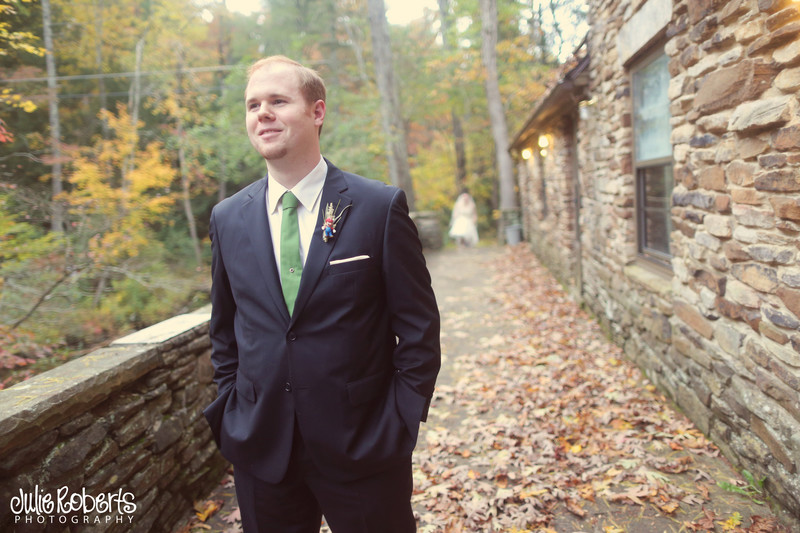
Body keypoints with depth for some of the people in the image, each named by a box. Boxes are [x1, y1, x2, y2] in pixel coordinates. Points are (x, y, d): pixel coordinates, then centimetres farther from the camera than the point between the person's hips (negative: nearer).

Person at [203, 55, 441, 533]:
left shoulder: (381, 206, -9)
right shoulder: (228, 219, 3)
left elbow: (419, 328, -6)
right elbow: (225, 332, 11)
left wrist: (401, 423, -9)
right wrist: (230, 415, 6)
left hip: (364, 447, -3)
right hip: (260, 450, 3)